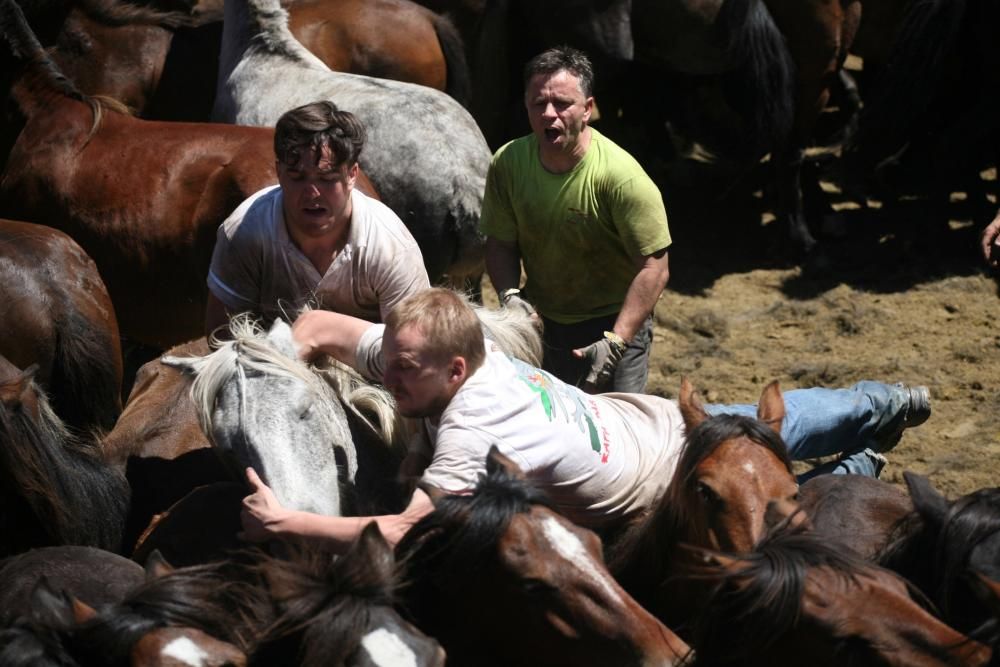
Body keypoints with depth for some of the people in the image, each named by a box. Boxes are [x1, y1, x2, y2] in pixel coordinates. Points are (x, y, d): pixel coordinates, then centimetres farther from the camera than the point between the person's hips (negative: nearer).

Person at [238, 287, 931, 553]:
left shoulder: (470, 439, -43)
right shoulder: (452, 349, -22)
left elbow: (402, 530, -53)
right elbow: (323, 326, -13)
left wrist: (283, 522, -53)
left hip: (678, 477, -8)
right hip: (658, 418, 8)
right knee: (772, 423, 33)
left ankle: (862, 467, 44)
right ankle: (885, 401, 56)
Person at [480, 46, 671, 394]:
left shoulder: (620, 176, -26)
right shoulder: (508, 163, -11)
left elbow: (654, 268, -24)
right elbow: (500, 243, 1)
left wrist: (616, 342, -30)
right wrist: (510, 295, -19)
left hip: (613, 322, -5)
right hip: (539, 320, 5)